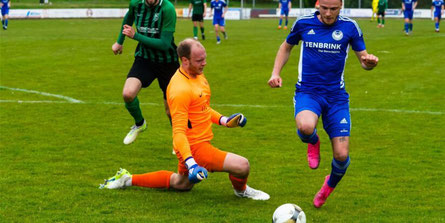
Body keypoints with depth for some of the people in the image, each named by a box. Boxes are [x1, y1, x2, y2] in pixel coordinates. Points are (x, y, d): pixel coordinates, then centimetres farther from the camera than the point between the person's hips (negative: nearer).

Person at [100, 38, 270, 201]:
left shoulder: (198, 75, 6)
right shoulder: (180, 89, -26)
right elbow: (179, 132, -28)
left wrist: (223, 120, 9)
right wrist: (190, 162, -37)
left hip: (200, 143, 10)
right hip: (195, 148, -10)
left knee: (182, 184, 29)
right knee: (242, 165, -20)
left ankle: (129, 179, 35)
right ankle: (241, 190, 16)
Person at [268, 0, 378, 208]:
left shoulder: (349, 27, -3)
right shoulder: (303, 23, -2)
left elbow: (363, 59, 5)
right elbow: (286, 46, 17)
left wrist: (369, 61, -20)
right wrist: (276, 72, 3)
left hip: (336, 96, 1)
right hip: (307, 91, -1)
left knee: (342, 155, -5)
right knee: (305, 127, -36)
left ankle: (331, 184, 32)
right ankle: (313, 143, 4)